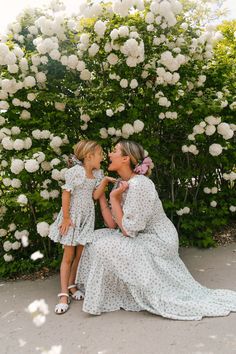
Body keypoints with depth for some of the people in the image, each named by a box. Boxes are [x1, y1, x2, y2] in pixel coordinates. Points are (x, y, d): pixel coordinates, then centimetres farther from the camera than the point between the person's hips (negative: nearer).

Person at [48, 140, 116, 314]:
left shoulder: (98, 173, 4)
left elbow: (96, 196, -3)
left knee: (80, 254, 11)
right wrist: (66, 218, -15)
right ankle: (64, 294, 9)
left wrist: (104, 181, -15)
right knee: (68, 256, 1)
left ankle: (72, 285, 29)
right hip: (72, 216, -5)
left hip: (87, 218, 6)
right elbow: (66, 194, -14)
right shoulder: (75, 171, -15)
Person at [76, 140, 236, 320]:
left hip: (157, 241, -9)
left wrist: (114, 198, -18)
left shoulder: (139, 185, -25)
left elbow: (128, 230, -23)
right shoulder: (123, 183, 3)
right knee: (98, 237, 5)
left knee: (105, 247, -18)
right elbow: (113, 224, 1)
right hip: (144, 239, 9)